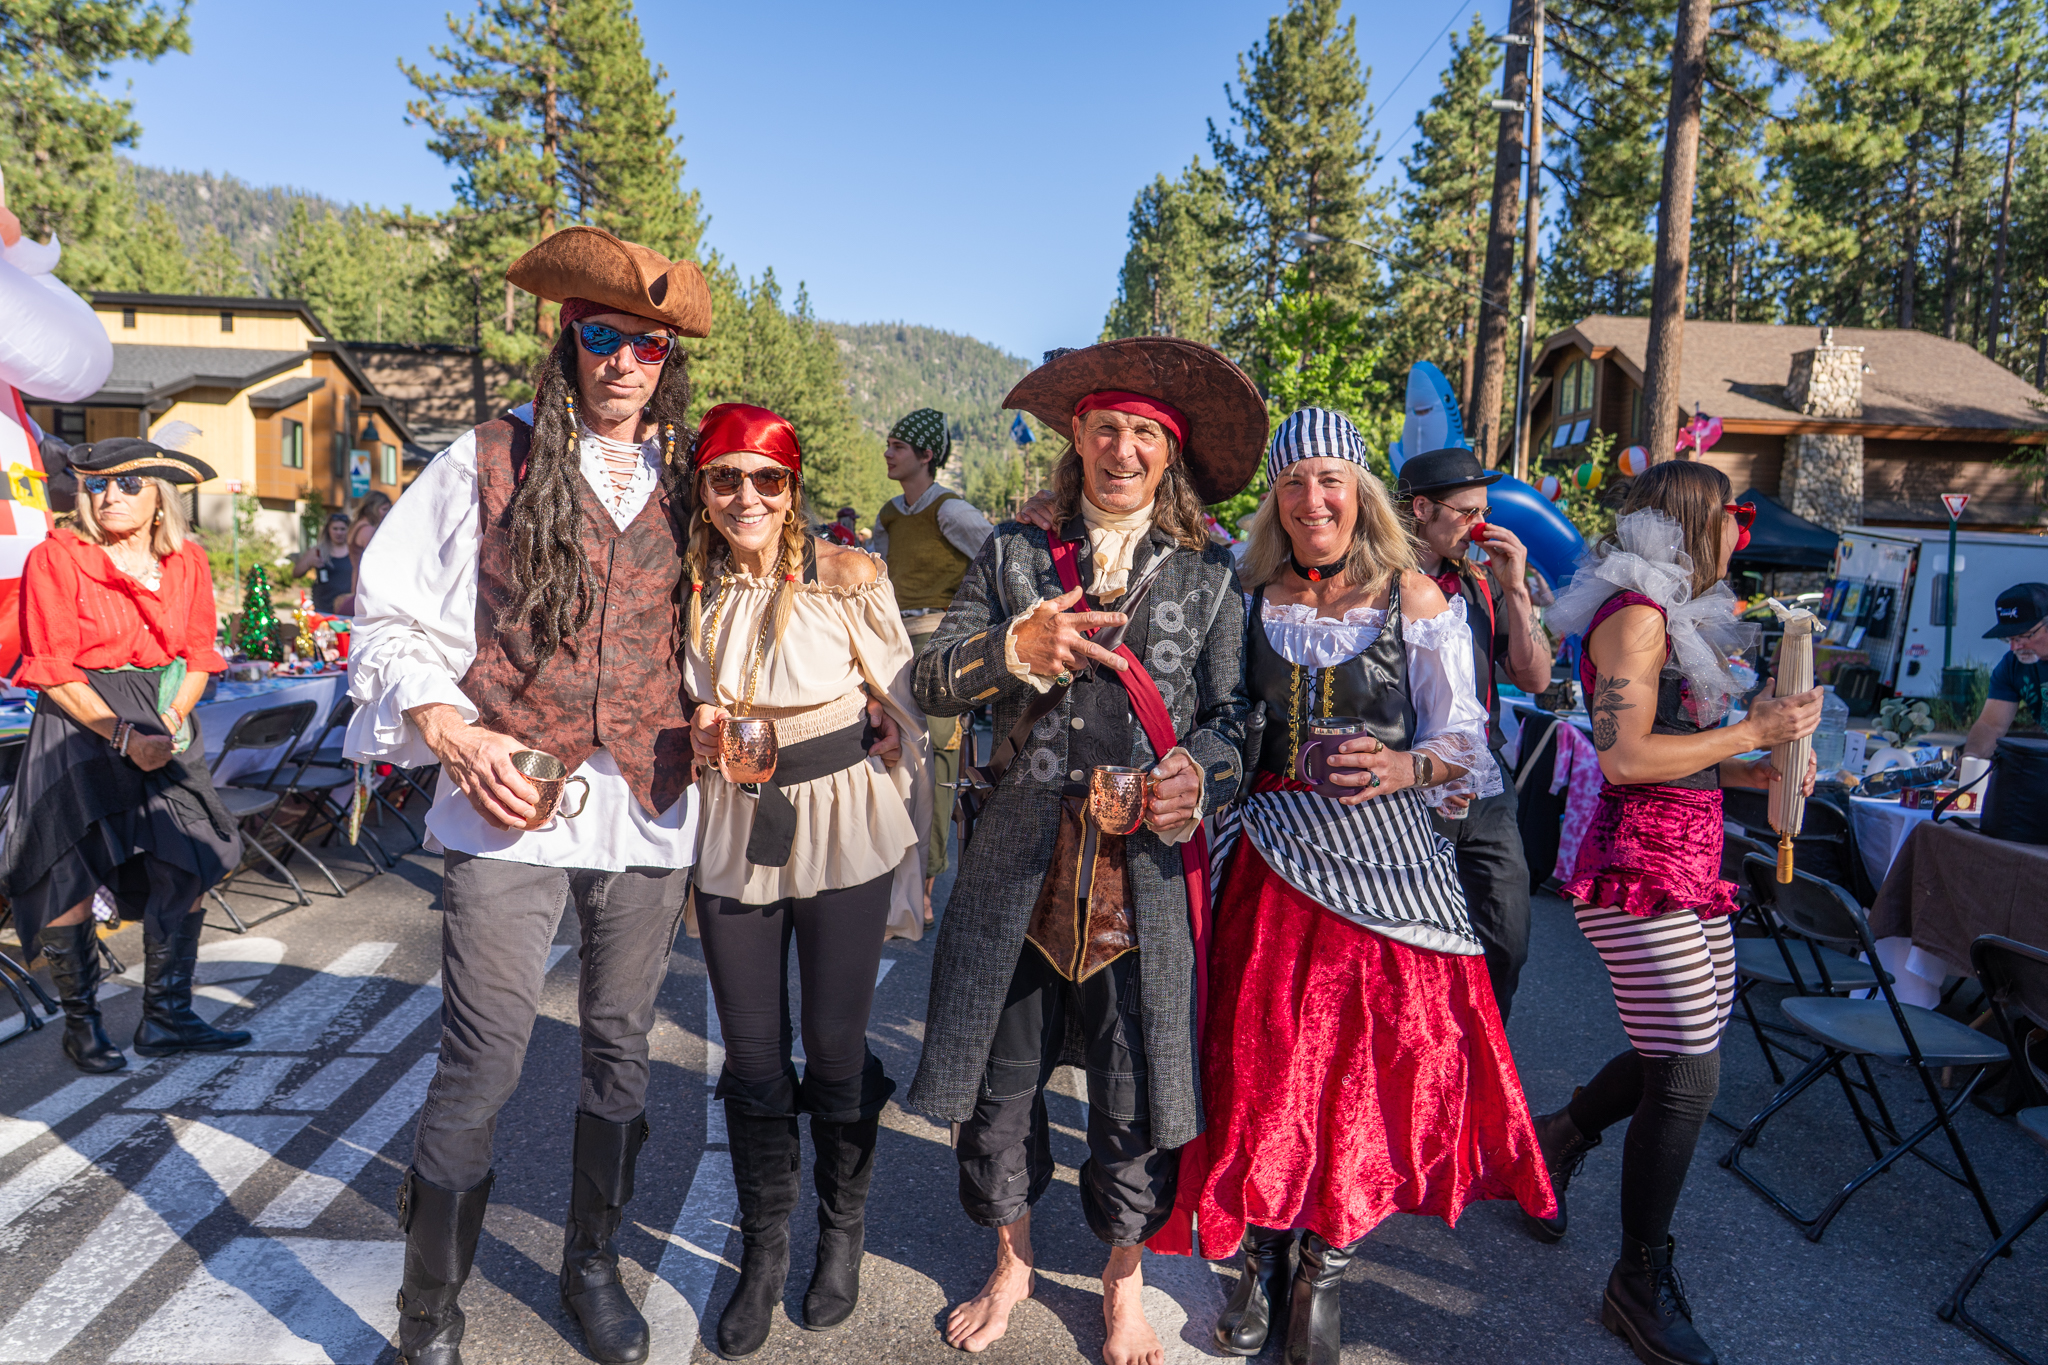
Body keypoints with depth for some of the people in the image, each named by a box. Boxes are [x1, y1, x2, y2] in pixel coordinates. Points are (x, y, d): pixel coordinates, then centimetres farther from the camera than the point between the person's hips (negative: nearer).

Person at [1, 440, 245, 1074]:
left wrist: (168, 724, -6)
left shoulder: (186, 561, 7)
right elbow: (53, 671, -9)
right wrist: (125, 738, -15)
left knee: (186, 867, -1)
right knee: (70, 879, -1)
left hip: (159, 726, 4)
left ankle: (166, 1018, 12)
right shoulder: (57, 558, -5)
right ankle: (81, 1023, 19)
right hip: (79, 726, -4)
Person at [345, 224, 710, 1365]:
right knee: (484, 1064, -3)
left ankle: (593, 1264, 35)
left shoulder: (687, 487, 9)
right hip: (512, 804, -3)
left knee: (621, 1049, 13)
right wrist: (456, 736, -11)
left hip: (650, 809, 3)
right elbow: (393, 618, 3)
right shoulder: (490, 461, 2)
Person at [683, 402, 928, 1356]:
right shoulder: (686, 591, 2)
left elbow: (900, 714, -3)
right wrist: (693, 739, -8)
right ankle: (763, 1249, 33)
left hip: (844, 828, -3)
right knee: (751, 1058, 11)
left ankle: (842, 1230, 35)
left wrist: (907, 862, -2)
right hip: (732, 834, 3)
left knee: (835, 1051, 8)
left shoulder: (849, 579, -8)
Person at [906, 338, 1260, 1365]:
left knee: (1136, 1091, 8)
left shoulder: (1205, 575, 7)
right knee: (1001, 1076, 11)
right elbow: (930, 684, 1)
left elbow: (1235, 714, 5)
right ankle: (1011, 1263, 38)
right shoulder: (1013, 555, 7)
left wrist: (1201, 772, -15)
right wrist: (1018, 649, -17)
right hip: (1023, 857, 1)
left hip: (1148, 866, 0)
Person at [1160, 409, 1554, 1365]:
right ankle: (1259, 1261, 28)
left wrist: (1405, 767, -18)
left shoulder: (1416, 601, -1)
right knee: (1259, 1059, 5)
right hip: (1272, 855, 2)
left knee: (1375, 1059, 3)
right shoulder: (1250, 601, 6)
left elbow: (1463, 740, 0)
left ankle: (1324, 1271, 25)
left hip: (1384, 856, -1)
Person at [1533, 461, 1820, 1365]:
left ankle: (1561, 1138, 38)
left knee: (1692, 1040, 17)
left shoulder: (1679, 617, 18)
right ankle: (1641, 1282, 11)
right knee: (1689, 1074, -6)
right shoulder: (1637, 615, -14)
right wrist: (1751, 733, -14)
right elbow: (1623, 758, -22)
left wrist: (1754, 771, 9)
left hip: (1688, 866, 10)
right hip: (1640, 870, -10)